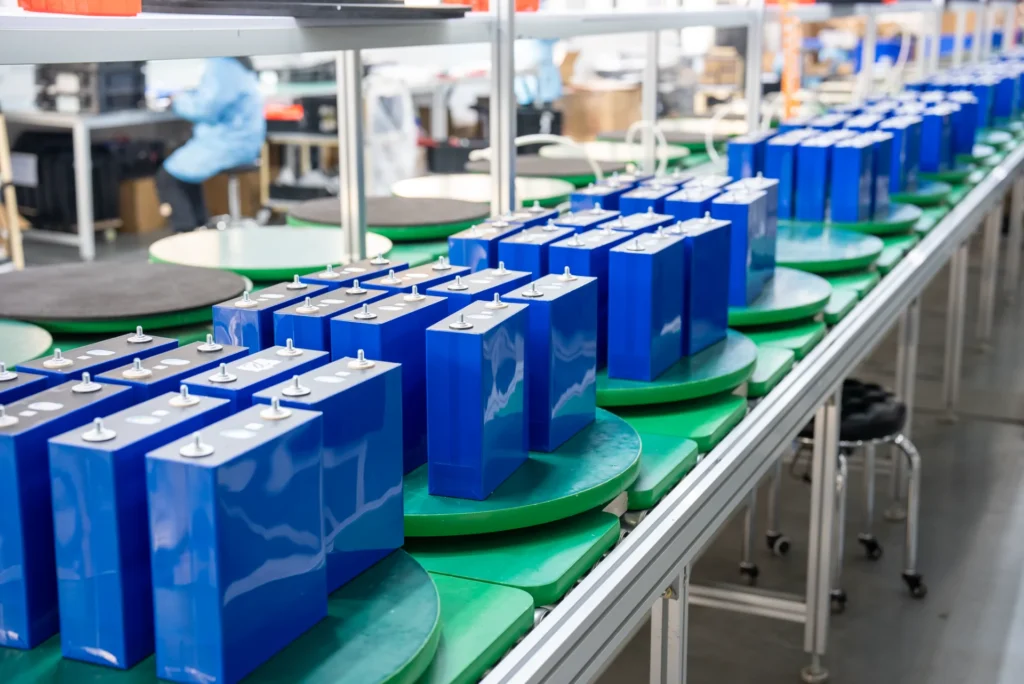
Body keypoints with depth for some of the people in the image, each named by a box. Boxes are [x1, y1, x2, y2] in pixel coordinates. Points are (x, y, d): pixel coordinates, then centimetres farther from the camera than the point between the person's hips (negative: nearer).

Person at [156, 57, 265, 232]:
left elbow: (206, 110, -22)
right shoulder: (236, 59, 9)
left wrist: (179, 102, -4)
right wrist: (187, 96, 6)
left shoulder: (221, 65, -21)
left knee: (167, 176, -2)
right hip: (241, 140, 10)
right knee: (182, 165, 26)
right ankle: (199, 226, 26)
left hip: (230, 144, -10)